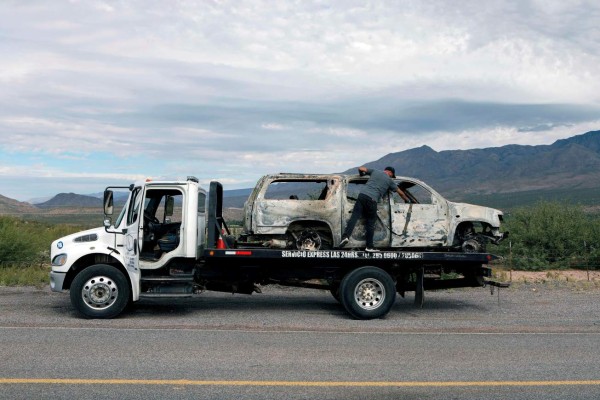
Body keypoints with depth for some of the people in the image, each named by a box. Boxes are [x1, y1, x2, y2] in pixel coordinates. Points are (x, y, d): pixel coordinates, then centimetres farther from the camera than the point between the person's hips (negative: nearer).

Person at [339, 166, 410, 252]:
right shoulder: (389, 180, 17)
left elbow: (361, 168, 22)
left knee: (354, 216, -6)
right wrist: (407, 200, 44)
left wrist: (361, 174, 44)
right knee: (370, 223, 6)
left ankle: (346, 236, -26)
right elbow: (401, 193, 27)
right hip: (372, 199, -2)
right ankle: (369, 246, 9)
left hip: (362, 194, 2)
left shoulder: (375, 171, 20)